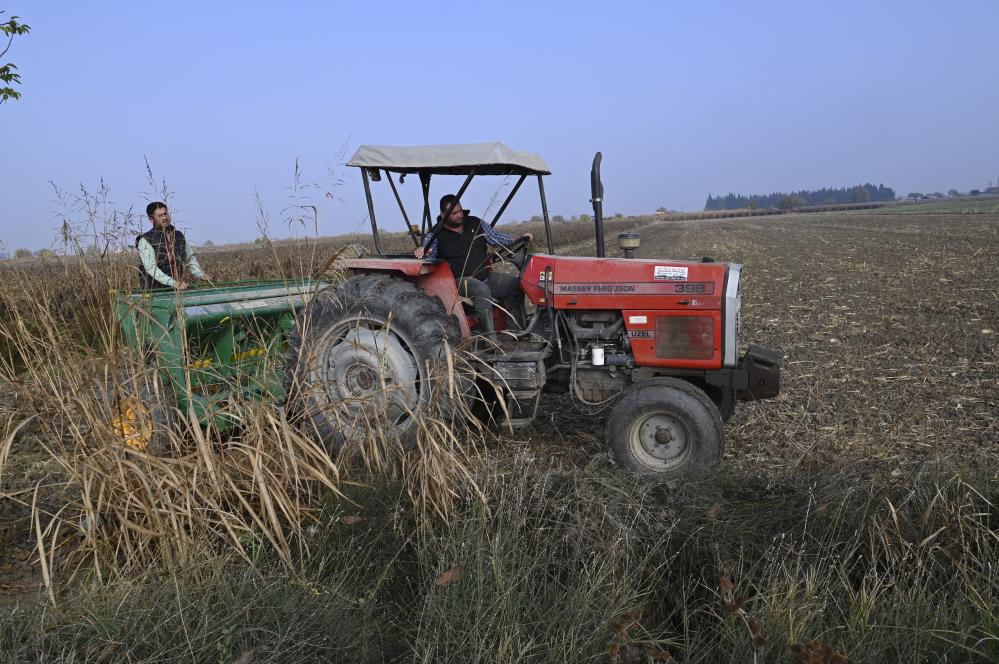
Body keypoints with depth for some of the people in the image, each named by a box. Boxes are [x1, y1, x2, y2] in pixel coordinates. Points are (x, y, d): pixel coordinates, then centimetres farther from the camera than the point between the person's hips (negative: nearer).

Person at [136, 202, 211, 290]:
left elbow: (190, 258, 28)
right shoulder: (146, 240, -1)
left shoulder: (179, 236, 16)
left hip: (181, 289, 4)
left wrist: (200, 274, 10)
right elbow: (150, 267, -13)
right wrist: (173, 283, -24)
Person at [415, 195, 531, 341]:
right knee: (482, 290, -36)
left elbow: (496, 238, 17)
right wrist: (421, 251, -33)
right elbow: (427, 256, -9)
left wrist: (519, 239, 4)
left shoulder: (475, 223, 11)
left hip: (485, 276, 6)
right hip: (460, 280, -6)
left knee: (515, 284, -8)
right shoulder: (437, 235, -1)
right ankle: (491, 339, -36)